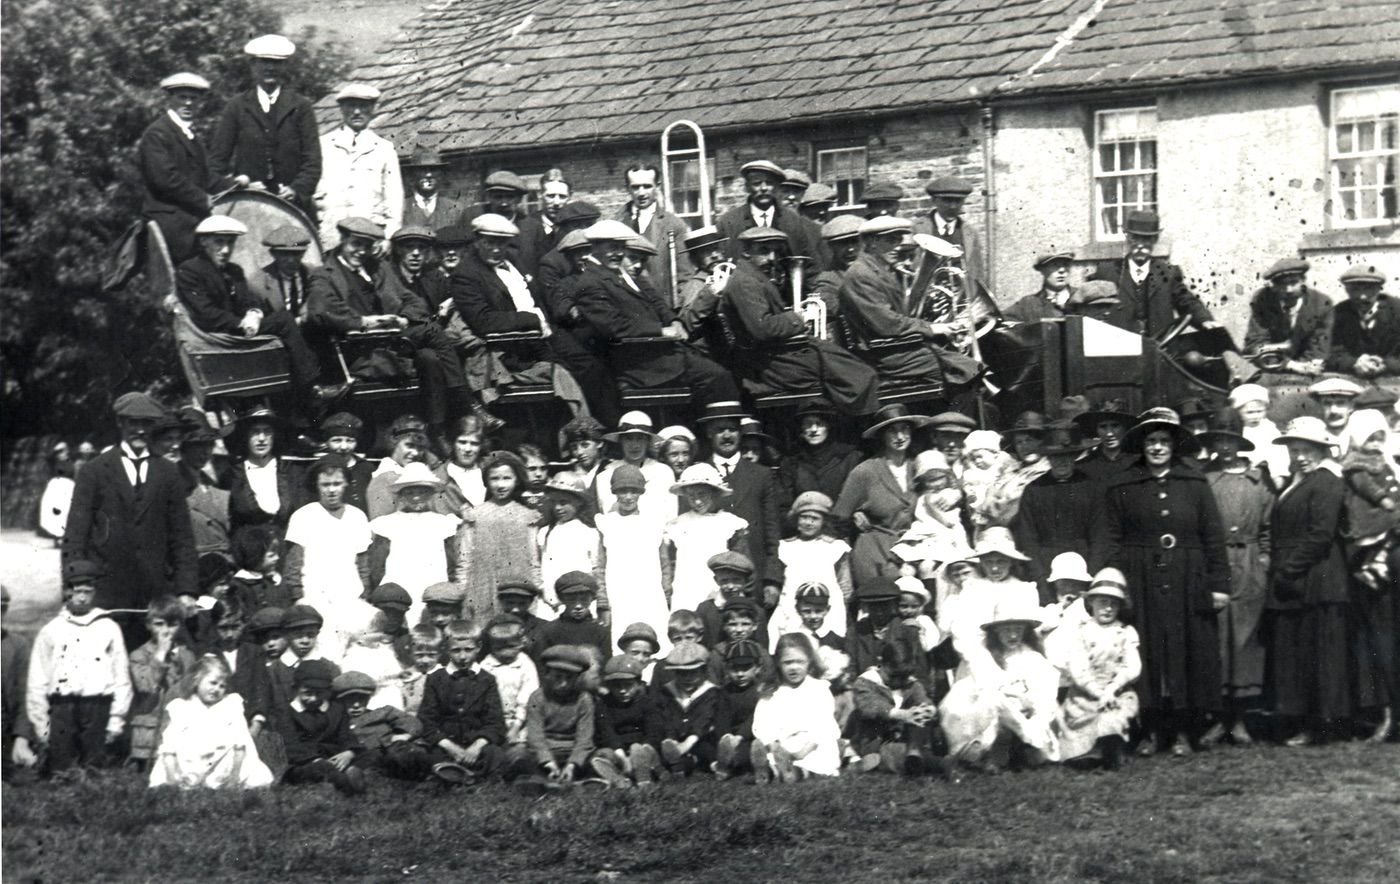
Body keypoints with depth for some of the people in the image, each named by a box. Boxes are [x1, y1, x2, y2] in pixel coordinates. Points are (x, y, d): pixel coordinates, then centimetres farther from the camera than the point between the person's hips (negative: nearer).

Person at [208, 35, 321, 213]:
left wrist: (297, 189, -14)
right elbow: (218, 156, 7)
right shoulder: (237, 106, 11)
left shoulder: (300, 107, 10)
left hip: (291, 203, 0)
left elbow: (312, 160, 3)